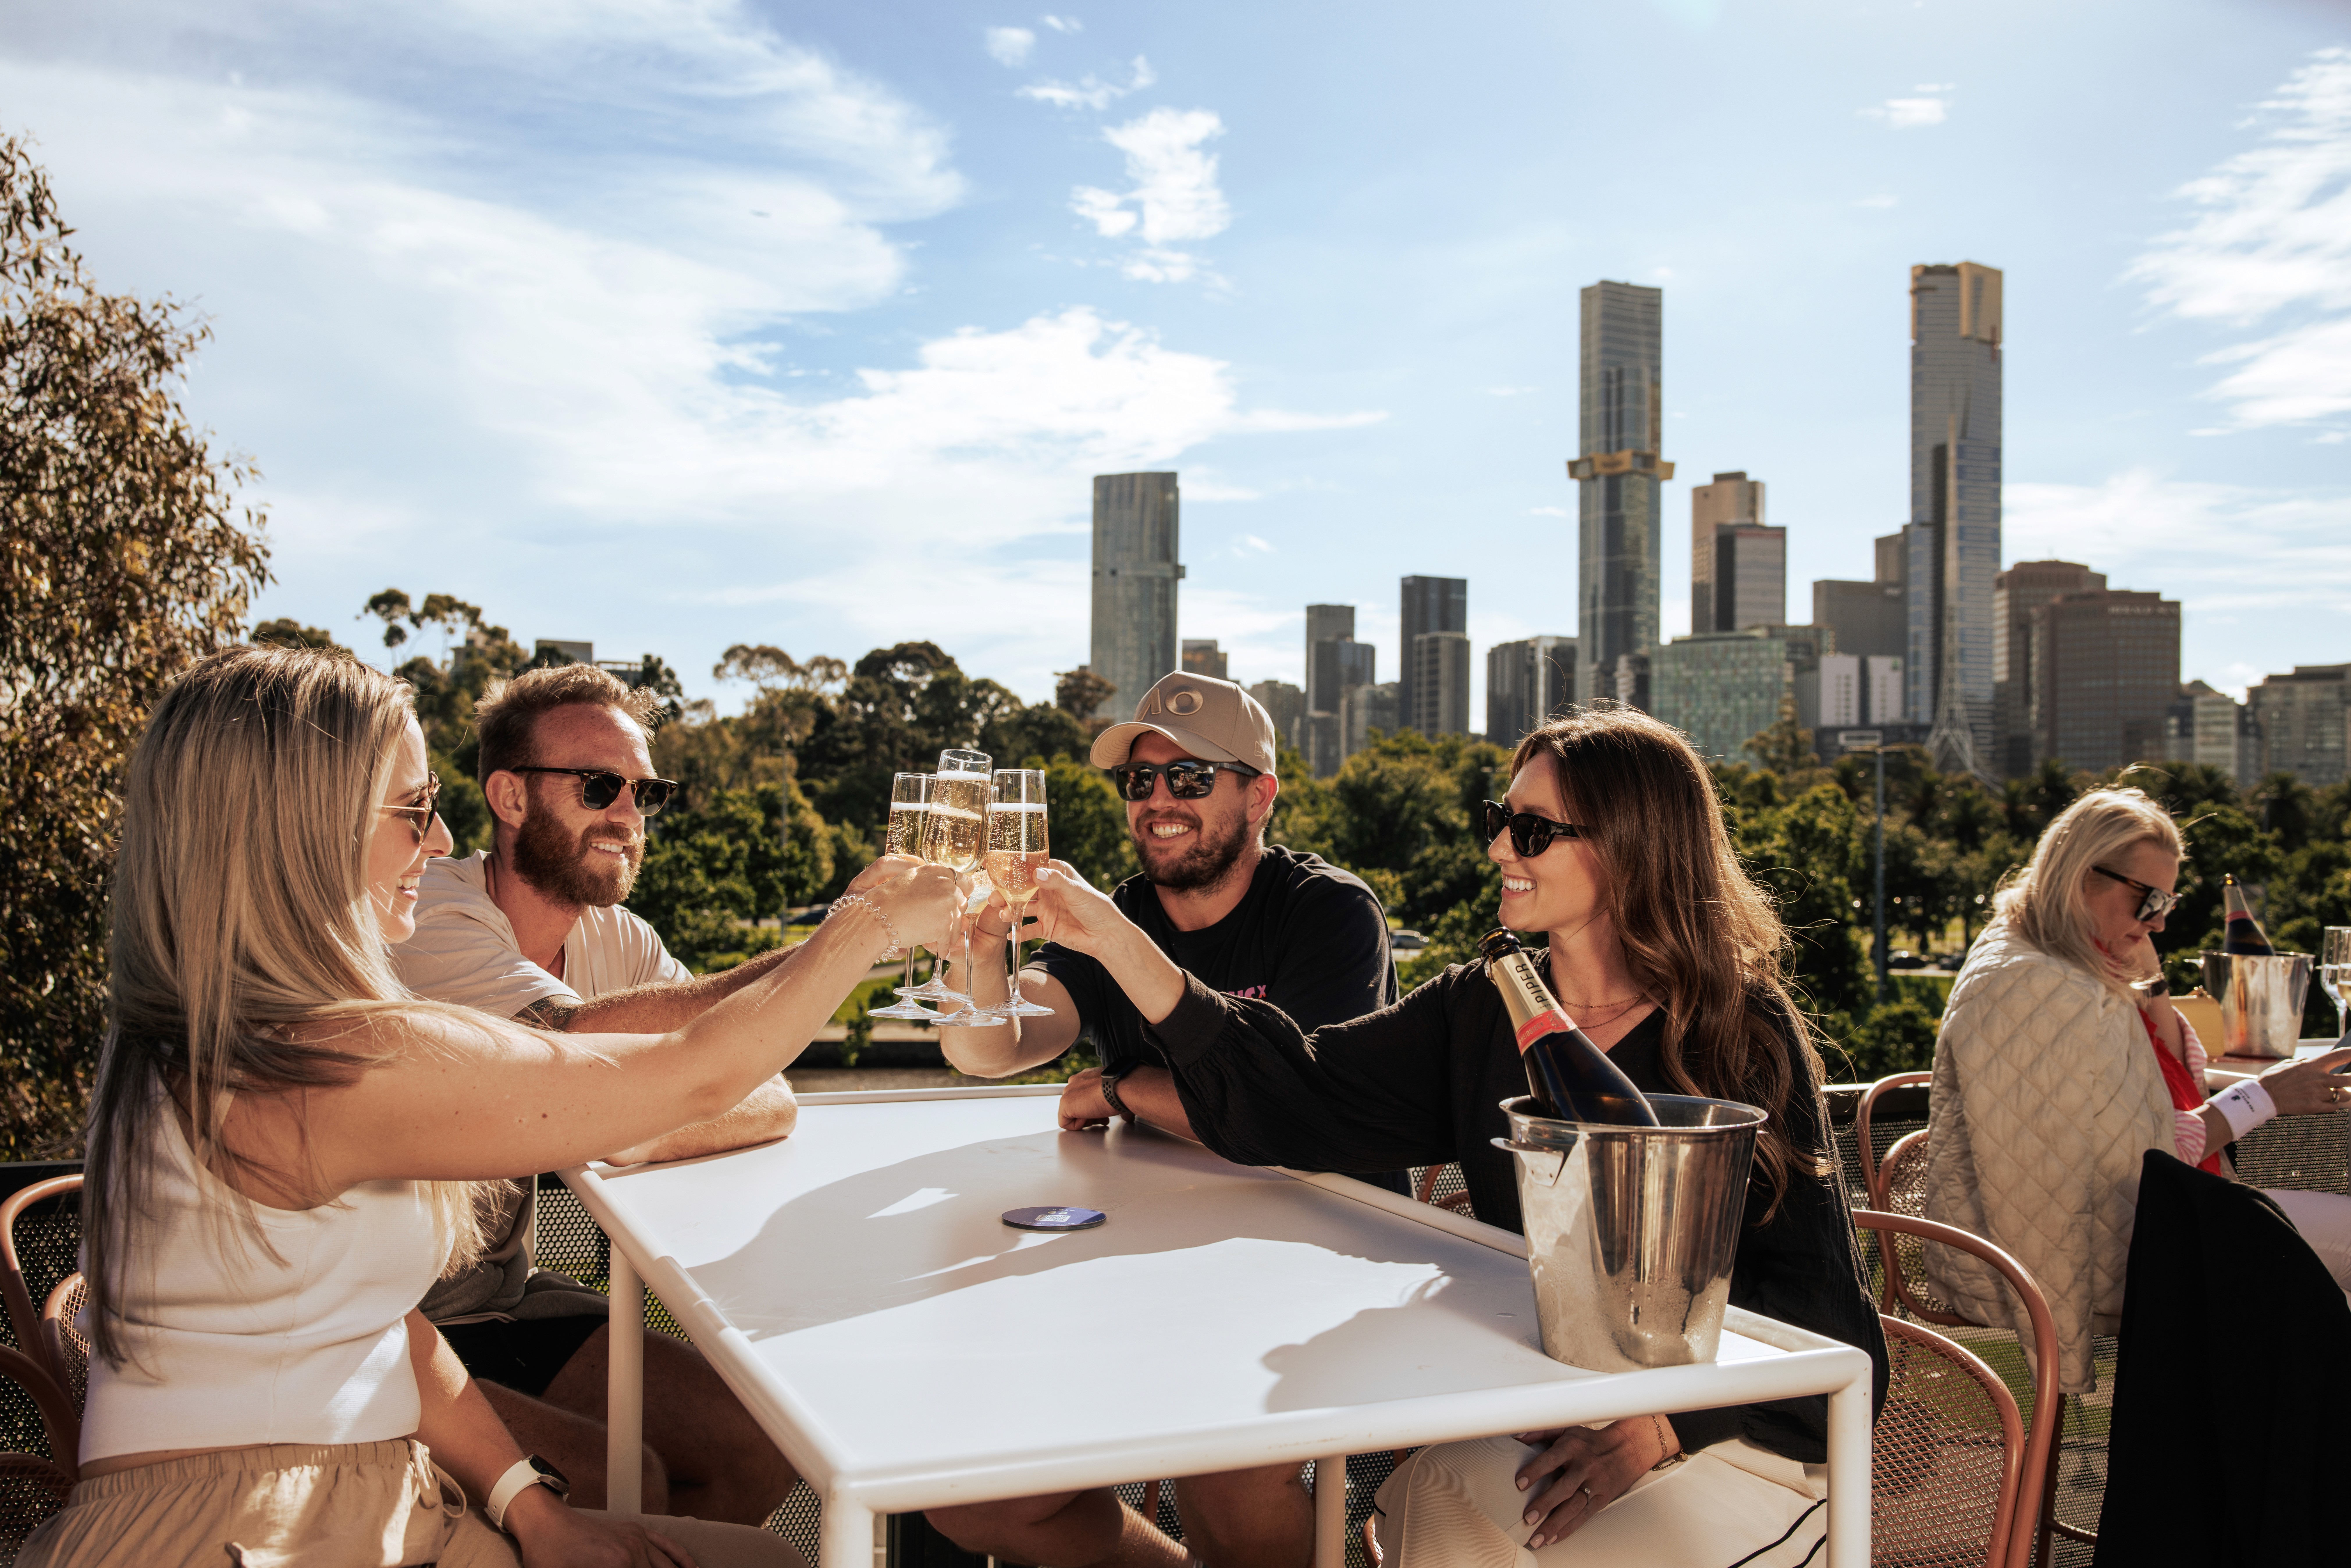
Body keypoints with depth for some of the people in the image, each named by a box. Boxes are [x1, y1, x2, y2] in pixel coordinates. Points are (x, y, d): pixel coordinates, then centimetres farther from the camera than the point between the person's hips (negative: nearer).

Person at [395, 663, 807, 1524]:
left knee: (758, 1450, -4)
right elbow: (585, 1049, -36)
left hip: (504, 1303, 7)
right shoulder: (422, 915, -19)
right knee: (624, 1481, -23)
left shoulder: (617, 940, 3)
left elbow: (770, 1101, -8)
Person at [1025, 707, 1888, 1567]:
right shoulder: (1478, 1013, 5)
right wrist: (1115, 942, -11)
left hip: (1737, 1439, -4)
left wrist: (1652, 1425, -29)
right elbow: (1292, 1102, -5)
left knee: (1468, 1498, -29)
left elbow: (1812, 1296, -12)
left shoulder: (1744, 1034, -8)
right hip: (1536, 1417, 4)